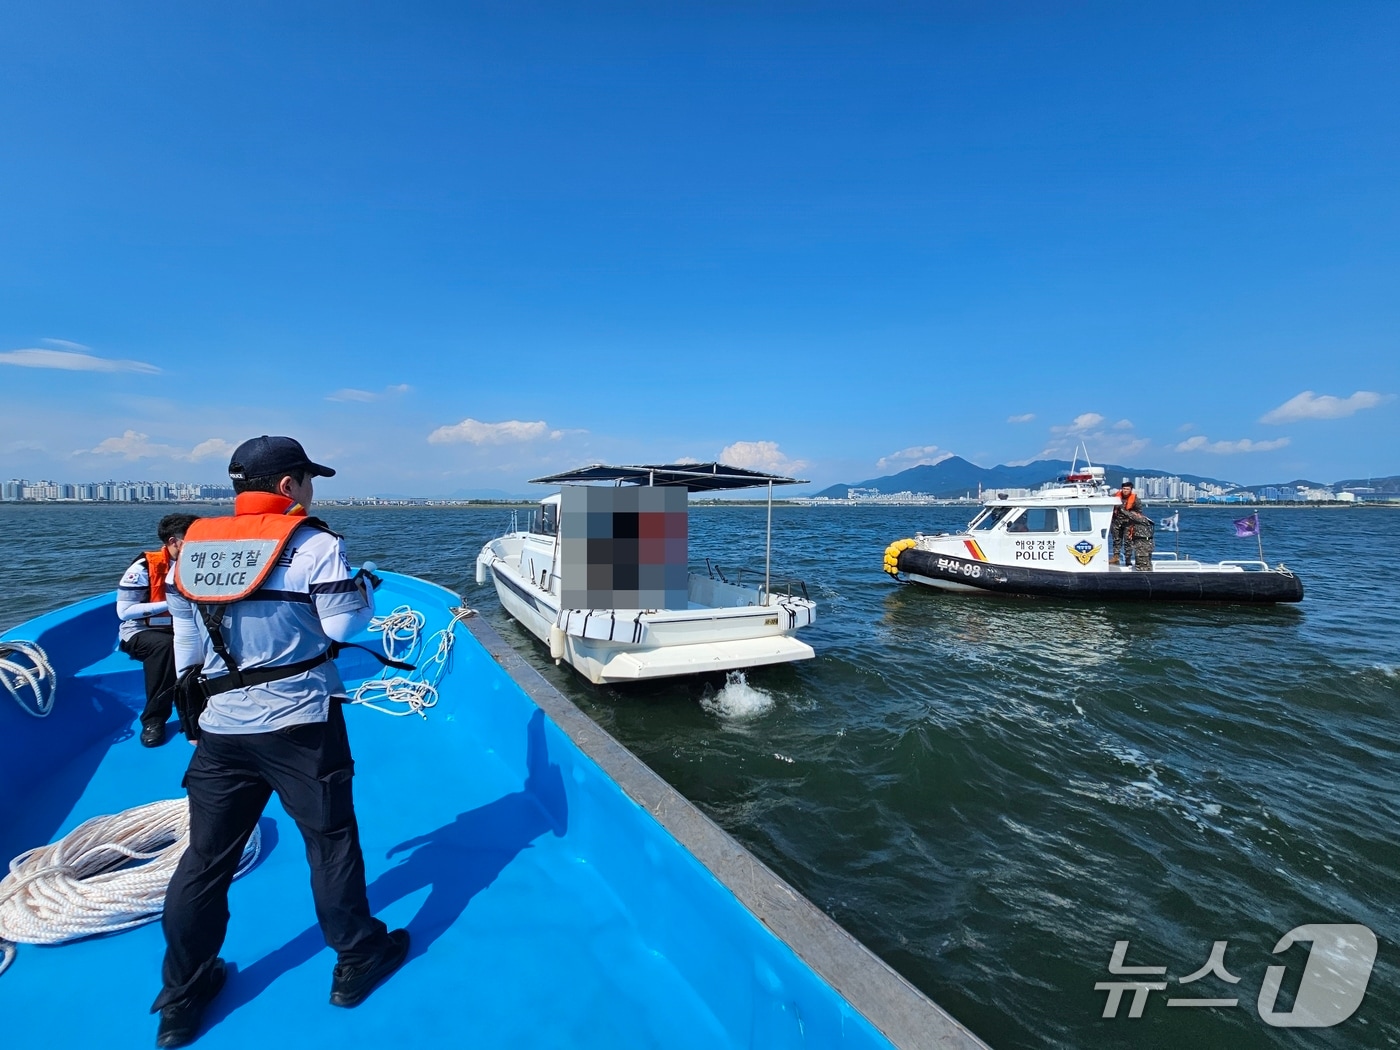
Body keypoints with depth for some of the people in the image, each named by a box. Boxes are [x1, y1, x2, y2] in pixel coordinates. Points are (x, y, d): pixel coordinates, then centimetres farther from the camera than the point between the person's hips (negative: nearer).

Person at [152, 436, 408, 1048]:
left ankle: (183, 999, 29)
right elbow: (342, 625, -11)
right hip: (300, 722, -5)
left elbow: (187, 639, 10)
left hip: (221, 726, 5)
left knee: (206, 856, 16)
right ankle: (357, 961, 27)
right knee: (331, 840, 10)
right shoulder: (313, 544, -13)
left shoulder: (194, 545, 5)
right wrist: (366, 591, 6)